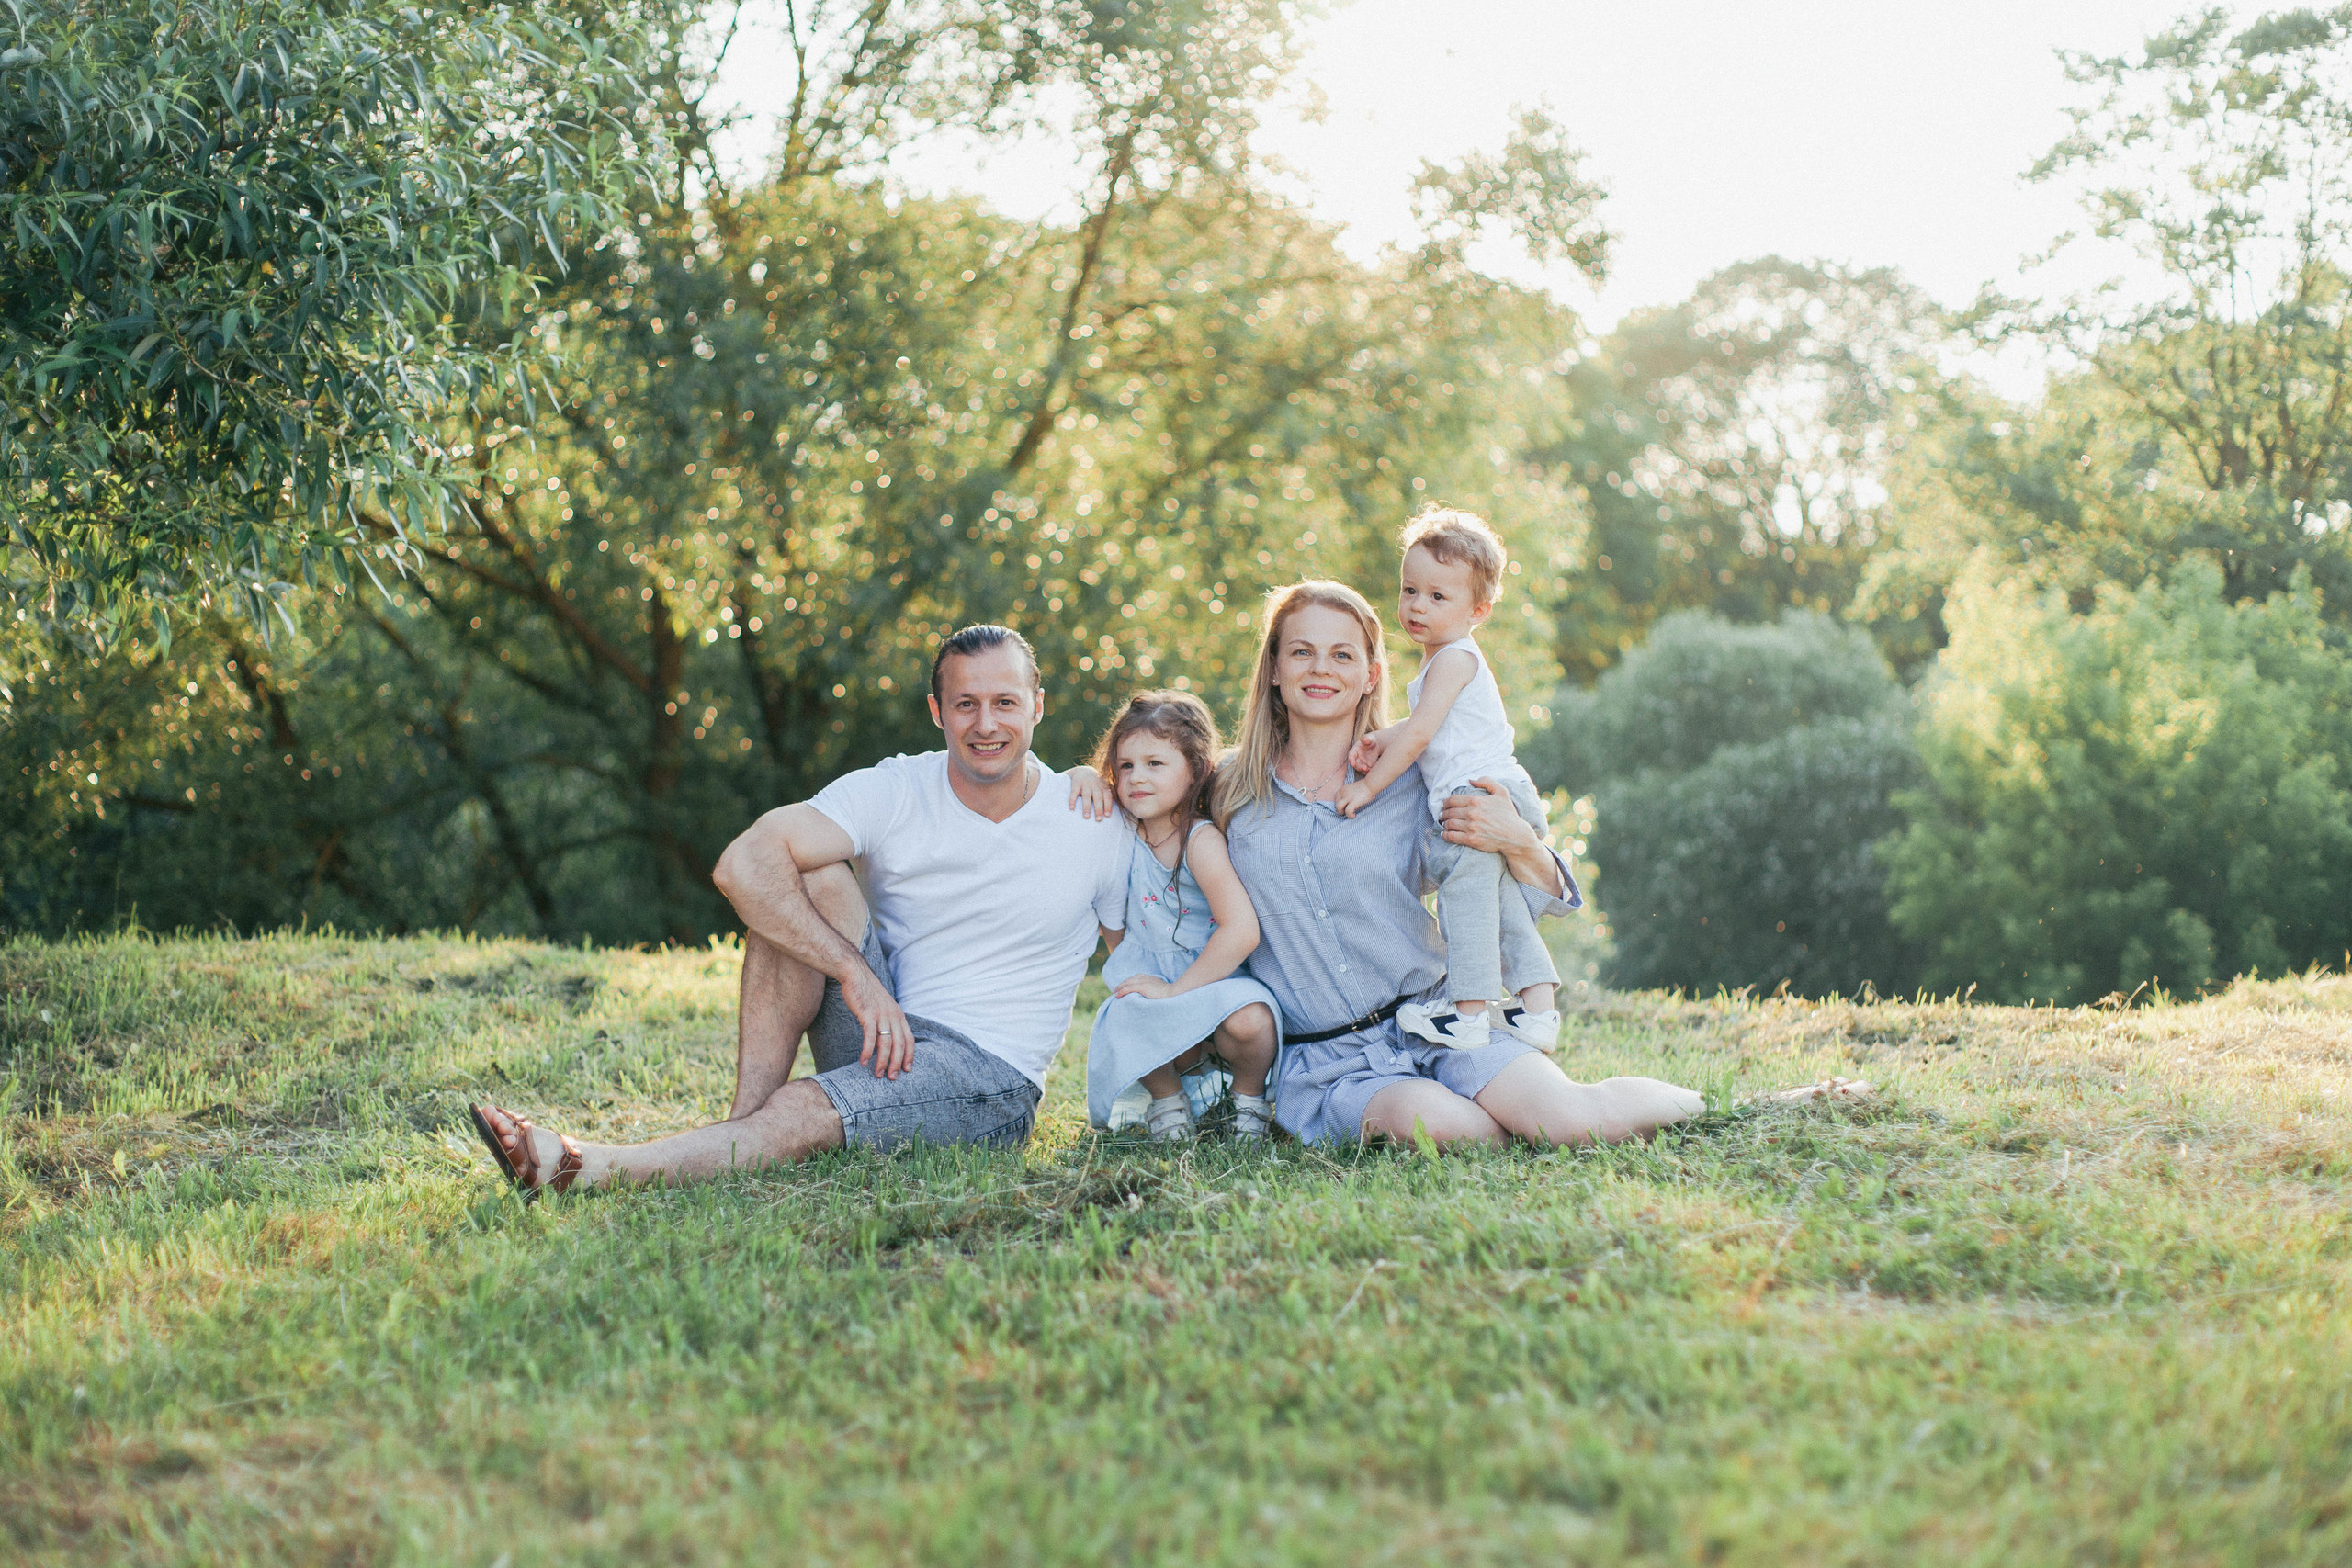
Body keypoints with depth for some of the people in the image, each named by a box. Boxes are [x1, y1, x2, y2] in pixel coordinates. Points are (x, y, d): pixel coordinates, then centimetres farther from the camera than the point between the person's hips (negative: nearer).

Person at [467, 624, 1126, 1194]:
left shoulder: (1098, 828, -4)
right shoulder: (892, 791, -5)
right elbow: (742, 866, -19)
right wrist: (855, 971, -25)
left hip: (991, 1074, -3)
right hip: (882, 1036, 3)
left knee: (800, 1113, -31)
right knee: (812, 875, -18)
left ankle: (576, 1168, -38)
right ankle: (745, 1117, -25)